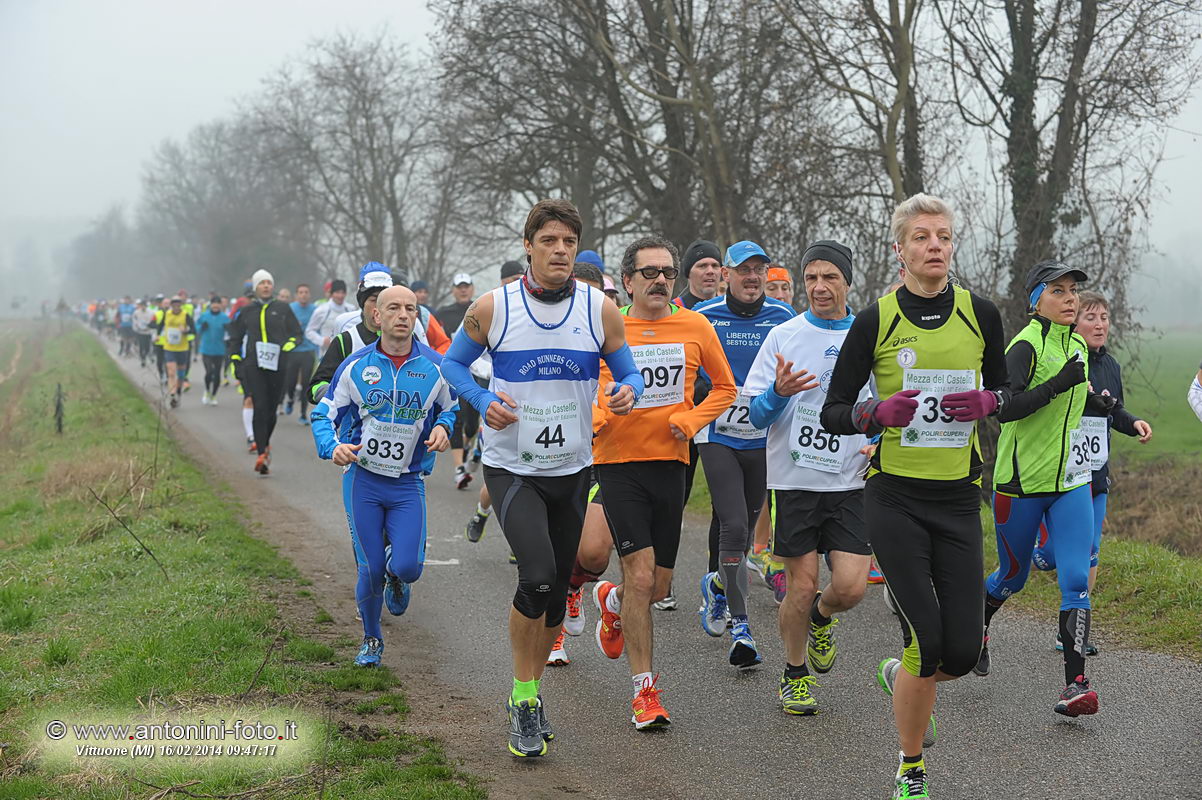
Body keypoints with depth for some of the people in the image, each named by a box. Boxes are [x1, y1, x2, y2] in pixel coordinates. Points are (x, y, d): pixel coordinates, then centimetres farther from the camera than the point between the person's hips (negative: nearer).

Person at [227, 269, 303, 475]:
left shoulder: (283, 308, 10)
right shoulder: (246, 311, 12)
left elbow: (296, 332, 13)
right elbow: (235, 336, 20)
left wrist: (291, 343, -8)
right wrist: (235, 359, 10)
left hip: (277, 365, 1)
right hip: (253, 366, -1)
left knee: (271, 409, 5)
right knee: (260, 408, -13)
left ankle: (264, 442, 31)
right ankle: (262, 453, -16)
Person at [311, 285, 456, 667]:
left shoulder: (434, 366, -4)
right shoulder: (356, 366, -5)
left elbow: (450, 407, 15)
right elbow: (323, 414, 4)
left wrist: (443, 428, -8)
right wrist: (332, 447, -16)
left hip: (408, 482, 0)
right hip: (362, 479, 0)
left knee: (408, 567, -14)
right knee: (370, 570, -2)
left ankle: (396, 578, 26)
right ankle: (371, 639, 23)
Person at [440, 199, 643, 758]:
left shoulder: (600, 309, -3)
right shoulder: (492, 307, -8)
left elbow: (629, 375, 6)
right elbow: (452, 363, 7)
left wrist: (627, 393, -18)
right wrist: (483, 403, -12)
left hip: (572, 469, 3)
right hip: (512, 467, -3)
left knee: (556, 593, 11)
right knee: (538, 576, -22)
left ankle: (529, 696, 32)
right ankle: (524, 697, -4)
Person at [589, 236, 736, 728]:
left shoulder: (695, 328, 2)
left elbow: (725, 388, 13)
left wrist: (692, 419, -4)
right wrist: (591, 417, -15)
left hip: (669, 462, 3)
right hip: (617, 463, -3)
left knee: (658, 589, 8)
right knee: (640, 575, -13)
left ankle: (610, 601, 44)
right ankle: (645, 690, -2)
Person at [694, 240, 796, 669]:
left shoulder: (783, 317, 3)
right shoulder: (704, 317, -3)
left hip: (764, 437, 3)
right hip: (718, 436, -3)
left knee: (744, 528, 14)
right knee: (733, 526, -14)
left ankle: (718, 585, 43)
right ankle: (739, 624, -11)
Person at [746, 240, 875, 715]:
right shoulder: (784, 337, 2)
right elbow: (757, 414, 1)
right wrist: (779, 393, -20)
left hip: (851, 482, 1)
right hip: (795, 478, -1)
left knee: (851, 587, -8)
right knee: (801, 586, 1)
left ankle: (821, 618, 27)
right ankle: (795, 675, 23)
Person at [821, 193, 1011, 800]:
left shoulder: (980, 314, 3)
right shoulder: (875, 321, -5)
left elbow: (1006, 391, 16)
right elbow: (832, 414, -1)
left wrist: (987, 401, -7)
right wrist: (879, 413, -20)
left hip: (959, 498, 3)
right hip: (895, 497, -3)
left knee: (963, 652, 0)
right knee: (926, 641, -10)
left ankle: (901, 677, 36)